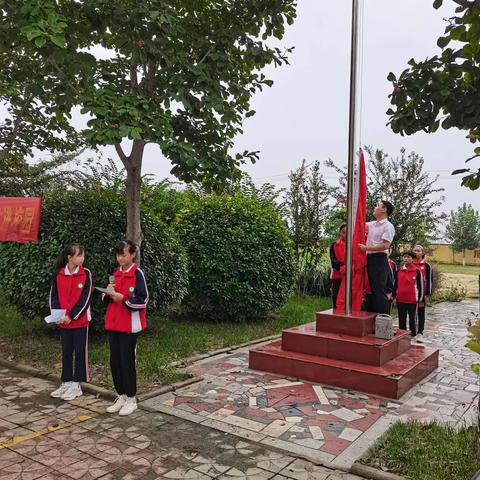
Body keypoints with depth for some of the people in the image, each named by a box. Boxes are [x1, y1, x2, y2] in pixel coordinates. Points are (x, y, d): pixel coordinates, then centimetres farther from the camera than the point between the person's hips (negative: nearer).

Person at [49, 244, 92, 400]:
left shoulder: (86, 273, -7)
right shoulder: (58, 274, 1)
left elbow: (85, 298, -10)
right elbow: (54, 295, 4)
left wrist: (71, 316, -15)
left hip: (80, 321, -3)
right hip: (63, 321, 3)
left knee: (80, 352, 5)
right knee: (66, 352, 13)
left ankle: (76, 385, 15)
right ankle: (66, 383, 26)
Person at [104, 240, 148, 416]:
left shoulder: (138, 273, -9)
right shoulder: (116, 273, 12)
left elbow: (142, 300, -13)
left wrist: (123, 298, -23)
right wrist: (109, 293, -2)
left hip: (129, 325, -7)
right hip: (113, 323, 7)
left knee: (127, 361, -1)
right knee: (114, 361, 9)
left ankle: (131, 399, 13)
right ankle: (121, 396, 23)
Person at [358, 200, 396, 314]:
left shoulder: (388, 226, -6)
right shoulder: (372, 224, 16)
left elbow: (385, 245, -16)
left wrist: (366, 248, -16)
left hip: (379, 260, -8)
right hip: (369, 259, 8)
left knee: (379, 290, -9)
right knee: (370, 289, 11)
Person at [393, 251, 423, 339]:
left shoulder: (417, 271, -3)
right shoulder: (399, 270, 6)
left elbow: (420, 285, 0)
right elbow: (395, 284, 11)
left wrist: (419, 299, -1)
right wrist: (394, 297, 8)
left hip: (412, 300, -3)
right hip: (400, 299, 3)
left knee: (412, 318, 4)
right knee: (401, 319, 11)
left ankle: (413, 335, 13)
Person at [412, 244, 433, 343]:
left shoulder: (426, 266, 2)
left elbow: (429, 280, 0)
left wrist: (428, 294, -6)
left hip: (421, 293, -2)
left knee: (421, 313, 3)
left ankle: (420, 333, 6)